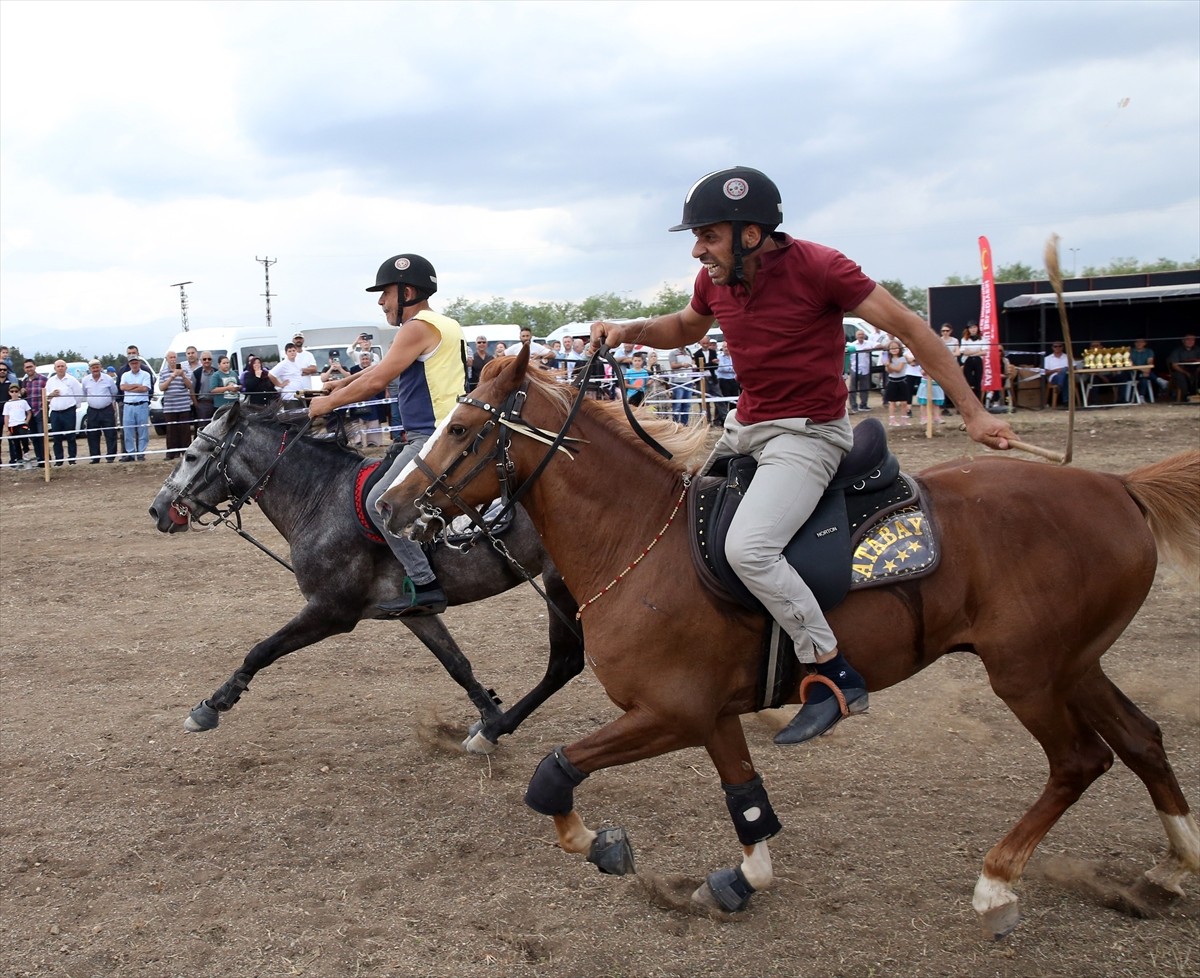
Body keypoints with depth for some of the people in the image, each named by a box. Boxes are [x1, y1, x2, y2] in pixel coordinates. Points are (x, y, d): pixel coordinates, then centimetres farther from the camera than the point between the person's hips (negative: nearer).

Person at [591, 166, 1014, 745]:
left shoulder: (816, 267, -18)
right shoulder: (715, 278, 1)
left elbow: (908, 327, -13)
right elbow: (685, 328, 24)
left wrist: (972, 414, -14)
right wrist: (628, 331, 3)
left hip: (808, 433, -8)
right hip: (743, 428, 8)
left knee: (747, 547, -28)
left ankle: (837, 675, -16)